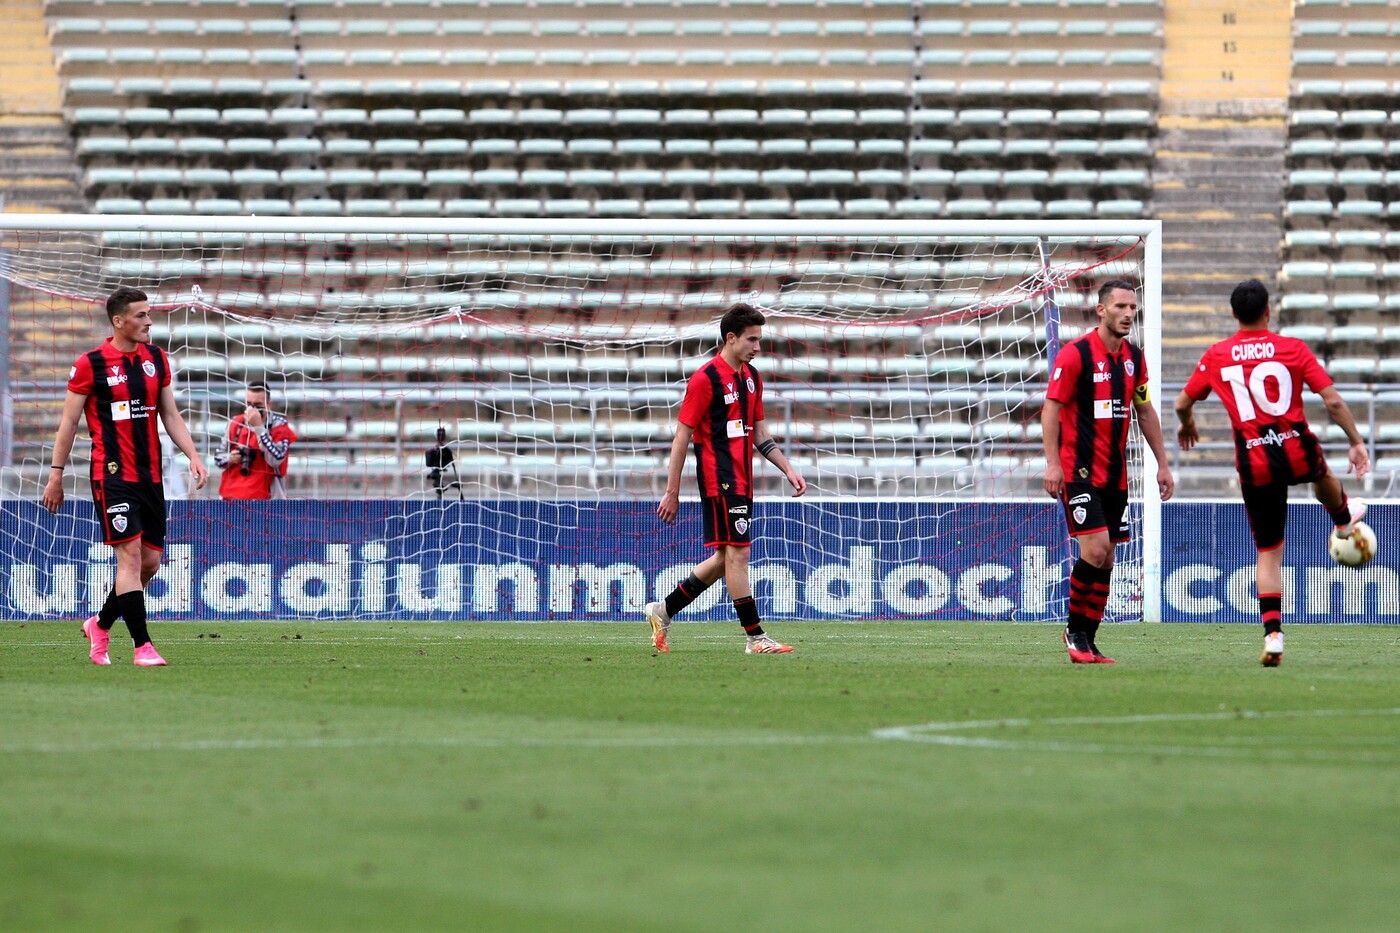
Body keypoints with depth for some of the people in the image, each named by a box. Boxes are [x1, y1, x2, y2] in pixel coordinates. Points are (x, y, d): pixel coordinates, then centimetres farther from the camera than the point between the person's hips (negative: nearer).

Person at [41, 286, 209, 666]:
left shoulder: (156, 359, 10)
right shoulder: (90, 364, -6)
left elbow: (170, 415, 16)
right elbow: (69, 422, -1)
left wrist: (193, 456, 4)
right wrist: (56, 476, -1)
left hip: (150, 475, 6)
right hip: (112, 475, -6)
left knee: (150, 561, 6)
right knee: (131, 554, -13)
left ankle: (100, 626, 26)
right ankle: (142, 646, -13)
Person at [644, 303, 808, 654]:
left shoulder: (751, 378, 13)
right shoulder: (706, 379, -11)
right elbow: (682, 436, -10)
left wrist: (788, 469, 12)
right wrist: (672, 491, -11)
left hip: (742, 480, 9)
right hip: (718, 479, -9)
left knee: (725, 558, 11)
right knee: (737, 552, -8)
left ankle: (663, 611, 22)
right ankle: (755, 637, -6)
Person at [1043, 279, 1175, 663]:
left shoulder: (1133, 357, 10)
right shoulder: (1075, 354, -10)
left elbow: (1145, 411, 19)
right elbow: (1051, 408, -10)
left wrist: (1162, 464, 17)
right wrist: (1052, 463, -18)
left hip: (1115, 473, 7)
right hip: (1079, 470, -7)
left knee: (1107, 557, 5)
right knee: (1095, 548, -16)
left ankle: (1087, 641, 12)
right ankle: (1074, 629, 0)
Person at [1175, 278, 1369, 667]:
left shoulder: (1216, 357, 1)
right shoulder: (1293, 348, -5)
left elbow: (1183, 404, 9)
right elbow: (1333, 402, -7)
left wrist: (1186, 425, 32)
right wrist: (1357, 442, 4)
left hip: (1254, 465, 1)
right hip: (1297, 452, 0)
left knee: (1268, 552, 7)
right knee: (1321, 473, 38)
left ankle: (1273, 635, -5)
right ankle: (1344, 515, 68)